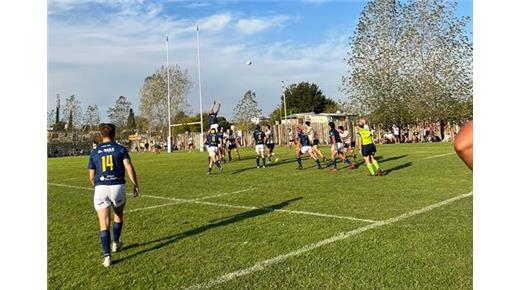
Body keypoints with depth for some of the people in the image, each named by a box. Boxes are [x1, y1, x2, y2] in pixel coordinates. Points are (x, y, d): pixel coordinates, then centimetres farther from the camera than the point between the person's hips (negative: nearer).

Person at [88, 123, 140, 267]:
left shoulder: (94, 152, 9)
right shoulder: (121, 149, 3)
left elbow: (91, 176, 12)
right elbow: (129, 167, -9)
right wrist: (135, 185, -1)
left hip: (101, 189, 1)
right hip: (117, 187, 0)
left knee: (104, 224, 1)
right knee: (118, 215, 27)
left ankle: (107, 255, -7)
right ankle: (116, 243, 38)